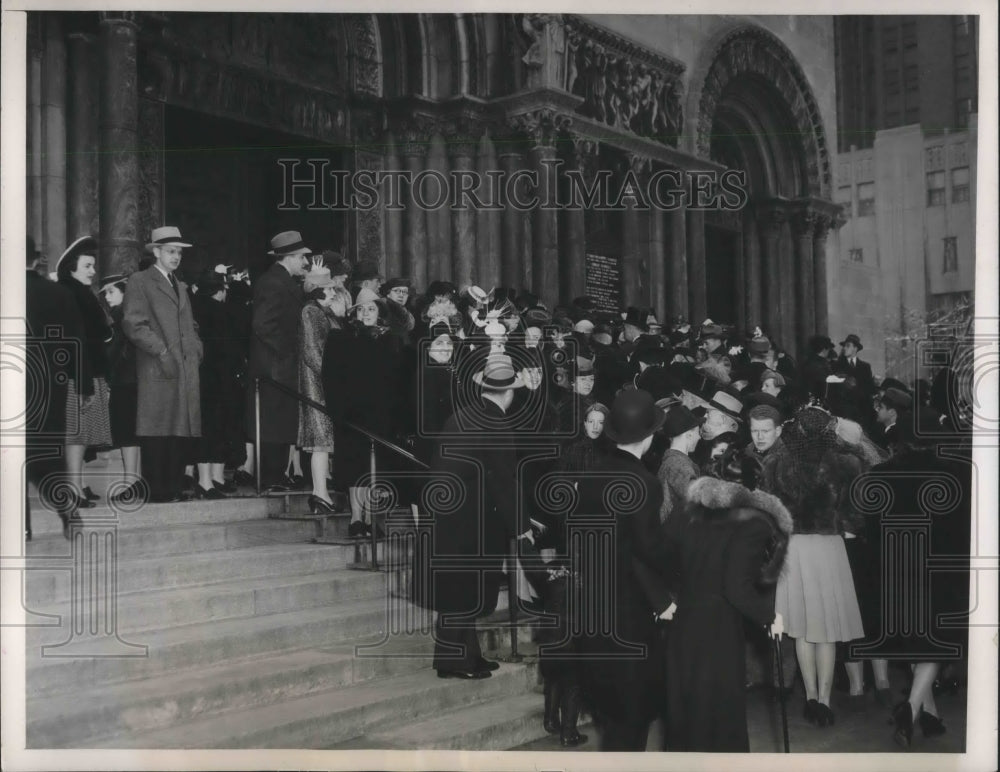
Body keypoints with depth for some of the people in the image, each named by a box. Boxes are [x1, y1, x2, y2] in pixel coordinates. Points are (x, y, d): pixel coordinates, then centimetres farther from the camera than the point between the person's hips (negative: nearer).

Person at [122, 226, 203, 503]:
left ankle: (175, 488, 10)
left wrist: (196, 347, 12)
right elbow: (134, 324, -9)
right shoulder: (140, 281, 1)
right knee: (158, 435, -7)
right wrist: (162, 351, -14)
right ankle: (157, 491, -4)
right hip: (158, 372, -7)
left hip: (187, 369, 7)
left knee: (182, 431, 5)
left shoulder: (180, 286, 25)